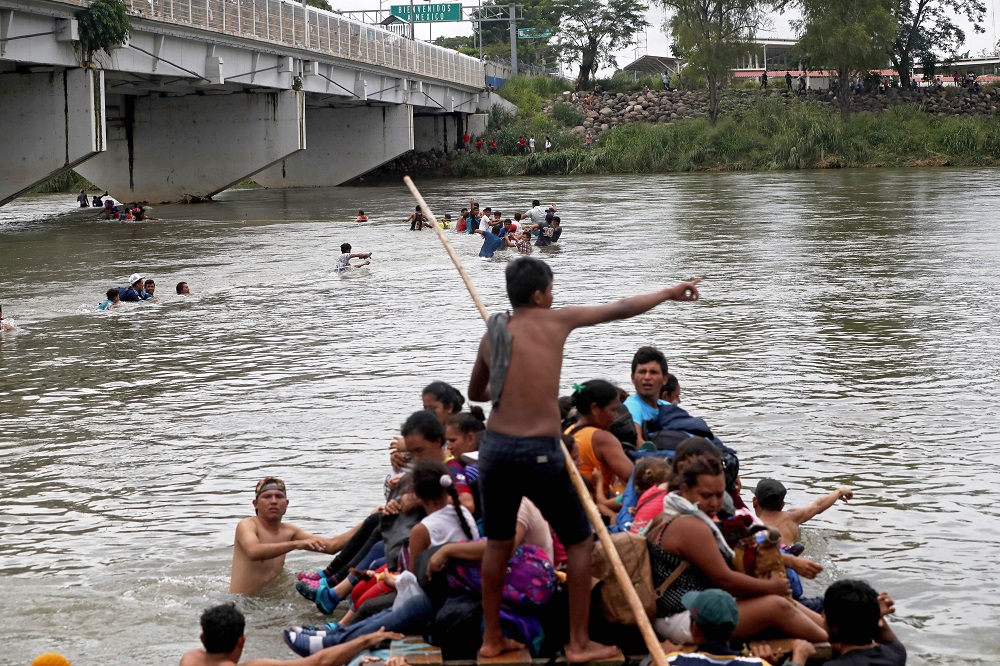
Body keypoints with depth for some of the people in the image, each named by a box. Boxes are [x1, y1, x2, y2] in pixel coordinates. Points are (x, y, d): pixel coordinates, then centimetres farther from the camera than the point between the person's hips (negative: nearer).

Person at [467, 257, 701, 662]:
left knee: (498, 544, 19)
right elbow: (619, 310, 9)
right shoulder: (556, 320, -1)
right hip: (540, 453, -4)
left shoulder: (491, 335, 10)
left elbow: (475, 393, 26)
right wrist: (670, 294, 22)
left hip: (495, 447, 5)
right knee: (579, 542, 11)